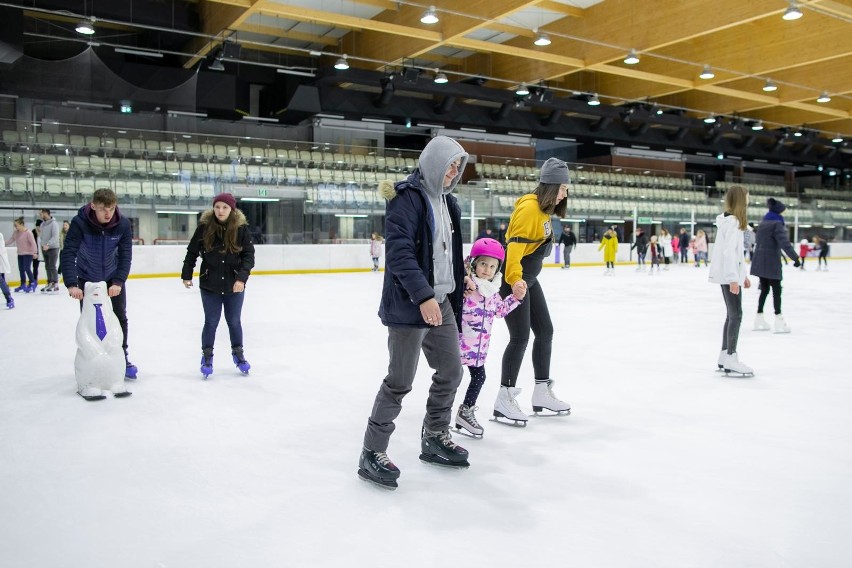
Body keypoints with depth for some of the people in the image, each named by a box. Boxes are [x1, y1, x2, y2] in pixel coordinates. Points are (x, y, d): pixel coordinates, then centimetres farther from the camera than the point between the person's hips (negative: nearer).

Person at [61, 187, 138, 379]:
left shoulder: (123, 224, -22)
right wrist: (71, 284, -43)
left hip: (113, 276, 2)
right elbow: (68, 254, -32)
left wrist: (118, 282, -32)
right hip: (87, 277, -1)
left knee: (121, 317, 5)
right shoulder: (80, 223, -27)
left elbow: (125, 255, -20)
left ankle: (123, 358, 19)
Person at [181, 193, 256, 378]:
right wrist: (186, 275, 7)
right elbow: (192, 252, 3)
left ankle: (238, 353, 33)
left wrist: (242, 277, -21)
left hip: (234, 286, 0)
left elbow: (249, 255, -9)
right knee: (211, 321, 7)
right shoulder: (204, 227, -7)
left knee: (234, 321, 13)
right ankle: (207, 356, 24)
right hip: (209, 285, 0)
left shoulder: (241, 228, -9)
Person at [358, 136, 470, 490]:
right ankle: (372, 454, 11)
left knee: (450, 371, 15)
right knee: (400, 381, -3)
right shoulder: (407, 197, -14)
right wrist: (423, 296, -27)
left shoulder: (447, 201, 14)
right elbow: (398, 250, -22)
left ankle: (435, 438, 33)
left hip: (441, 301, 9)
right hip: (409, 304, -9)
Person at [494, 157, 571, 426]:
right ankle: (504, 400, 0)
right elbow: (514, 246, -28)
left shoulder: (544, 209, 11)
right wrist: (515, 280, -39)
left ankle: (542, 393, 25)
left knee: (545, 331, 13)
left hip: (529, 279, 11)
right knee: (520, 336, -10)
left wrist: (525, 279, 19)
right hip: (512, 280, -11)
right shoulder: (529, 208, -19)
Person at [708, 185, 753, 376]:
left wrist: (743, 274, 20)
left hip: (728, 274, 10)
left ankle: (725, 356, 19)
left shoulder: (732, 220, 15)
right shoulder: (732, 221, -15)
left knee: (732, 315, 13)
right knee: (736, 315, -7)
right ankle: (730, 359, -4)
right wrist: (734, 278, -25)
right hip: (729, 275, -10)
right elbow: (729, 251, -22)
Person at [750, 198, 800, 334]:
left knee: (764, 289, 14)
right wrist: (795, 258, -22)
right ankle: (778, 320, 0)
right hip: (771, 262, -7)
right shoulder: (777, 224, -13)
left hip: (759, 261, 7)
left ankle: (759, 319, 16)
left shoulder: (763, 223, 12)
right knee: (776, 290, -1)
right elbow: (784, 243, -22)